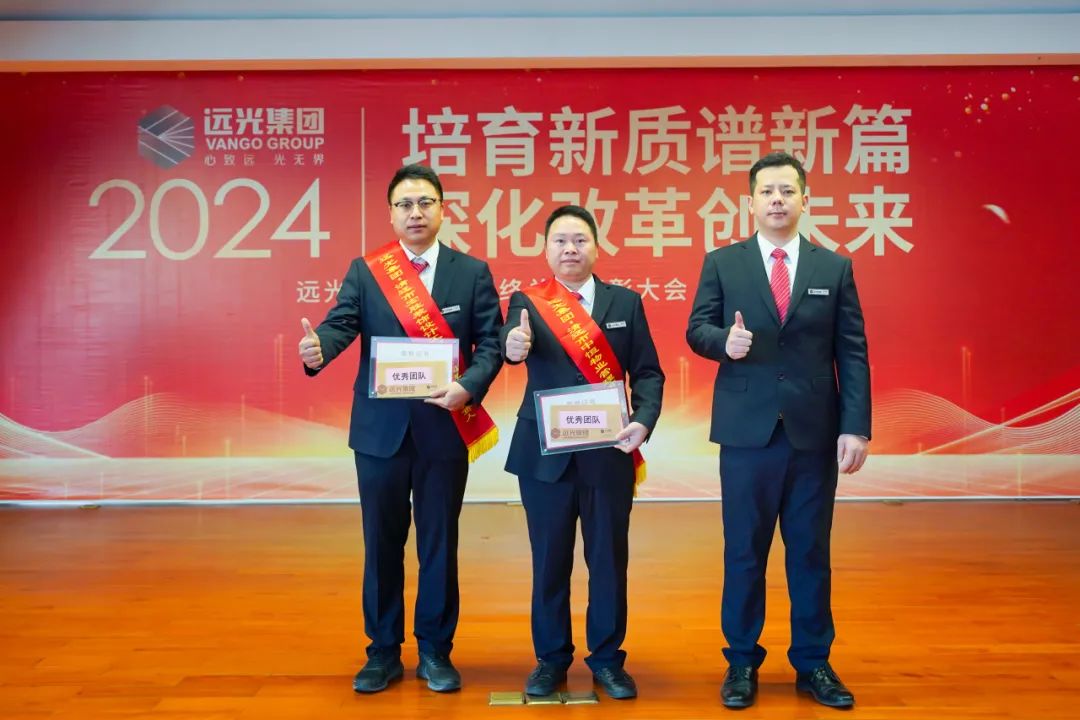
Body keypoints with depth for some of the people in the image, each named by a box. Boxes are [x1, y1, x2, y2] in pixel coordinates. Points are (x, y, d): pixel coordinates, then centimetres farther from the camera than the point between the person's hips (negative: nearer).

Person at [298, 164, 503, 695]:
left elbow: (491, 344, -2)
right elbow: (340, 324, -11)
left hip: (445, 428, 0)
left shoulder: (473, 273, 3)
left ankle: (435, 651, 25)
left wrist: (468, 387, -20)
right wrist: (318, 348, -34)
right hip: (380, 429, 1)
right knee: (381, 543, 10)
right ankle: (383, 652, 25)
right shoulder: (364, 271, 3)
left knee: (439, 541, 9)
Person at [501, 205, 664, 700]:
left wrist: (644, 420, -16)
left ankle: (607, 658, 26)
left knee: (609, 558, 9)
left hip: (609, 453, 1)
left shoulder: (626, 302, 6)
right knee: (549, 560, 9)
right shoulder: (527, 302, 2)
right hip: (544, 453, -1)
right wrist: (513, 346, -43)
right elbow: (512, 341, -19)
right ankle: (551, 658, 25)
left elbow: (647, 373, 2)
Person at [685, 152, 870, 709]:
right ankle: (742, 662, 22)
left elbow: (852, 353, 2)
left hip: (815, 432, 1)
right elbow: (696, 330, 1)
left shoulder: (834, 268, 6)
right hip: (747, 431, -1)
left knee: (811, 552, 10)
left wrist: (855, 427, -6)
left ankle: (813, 663, 24)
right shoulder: (722, 263, 5)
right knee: (744, 552, 7)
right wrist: (725, 341, -22)